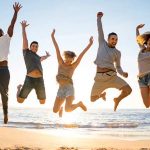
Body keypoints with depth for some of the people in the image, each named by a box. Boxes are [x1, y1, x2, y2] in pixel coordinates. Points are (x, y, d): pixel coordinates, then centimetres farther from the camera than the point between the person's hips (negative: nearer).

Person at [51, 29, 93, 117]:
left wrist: (90, 44, -10)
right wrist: (53, 36, 7)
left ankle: (79, 104, 10)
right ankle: (60, 108, 41)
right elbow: (57, 49, 2)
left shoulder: (73, 66, -2)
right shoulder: (61, 63, 5)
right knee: (55, 110, 3)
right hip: (61, 89, 4)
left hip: (69, 88, -4)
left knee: (68, 109, -21)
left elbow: (82, 54, -7)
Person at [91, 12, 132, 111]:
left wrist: (123, 73, -2)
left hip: (112, 76, 0)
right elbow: (100, 30, 12)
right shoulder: (103, 44, 14)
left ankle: (117, 99, 14)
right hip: (100, 78, 1)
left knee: (128, 90, -21)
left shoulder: (117, 52, 13)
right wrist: (99, 18, 8)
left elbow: (118, 67, 17)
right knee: (92, 99, 4)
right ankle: (102, 94, 42)